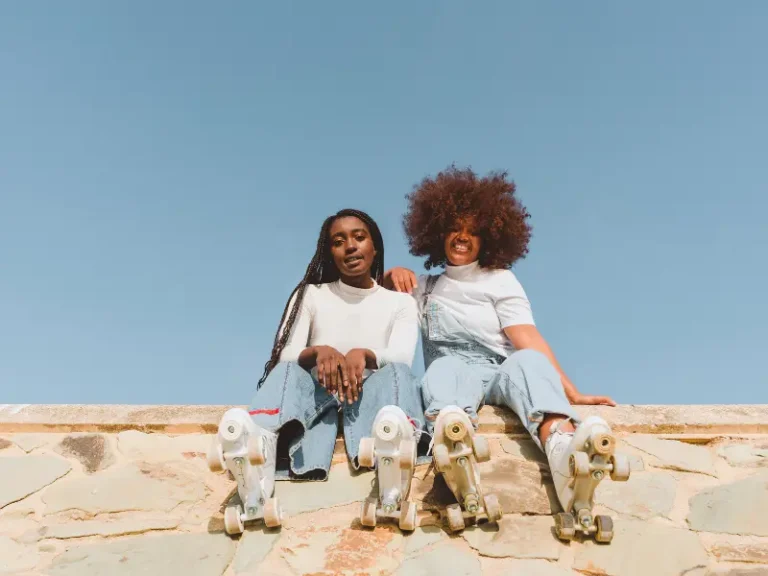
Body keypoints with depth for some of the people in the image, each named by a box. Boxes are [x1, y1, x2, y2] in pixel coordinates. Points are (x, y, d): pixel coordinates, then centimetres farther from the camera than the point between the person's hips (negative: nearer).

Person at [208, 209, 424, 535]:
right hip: (317, 393, 1)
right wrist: (319, 351, -24)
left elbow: (401, 360, -5)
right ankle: (255, 459, -66)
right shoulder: (310, 295, 15)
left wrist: (364, 354, -28)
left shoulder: (400, 303, 14)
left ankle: (392, 456, -68)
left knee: (396, 373, -33)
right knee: (287, 373, -32)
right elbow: (286, 357, 0)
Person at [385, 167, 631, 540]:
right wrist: (394, 275, 9)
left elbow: (527, 339, 2)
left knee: (528, 360, -35)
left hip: (500, 374, 0)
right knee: (443, 368, -35)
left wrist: (571, 392, -13)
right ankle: (454, 454, -72)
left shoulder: (500, 279, 16)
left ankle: (565, 456, -67)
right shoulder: (425, 287, 24)